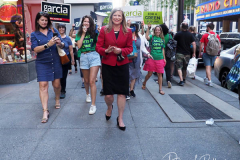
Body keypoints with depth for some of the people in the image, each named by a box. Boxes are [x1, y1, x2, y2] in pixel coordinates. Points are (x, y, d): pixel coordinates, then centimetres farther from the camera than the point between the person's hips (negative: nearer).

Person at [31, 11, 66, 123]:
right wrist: (48, 44, -24)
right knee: (43, 85, -8)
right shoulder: (34, 34, 3)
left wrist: (60, 43, -21)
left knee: (56, 84, 10)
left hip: (55, 62, 1)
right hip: (42, 63, -1)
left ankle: (57, 99, 40)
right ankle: (45, 111, -6)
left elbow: (62, 45, 3)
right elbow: (35, 49, -10)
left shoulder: (54, 30, 6)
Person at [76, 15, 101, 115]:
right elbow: (79, 45, -5)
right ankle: (88, 94, 48)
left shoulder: (95, 32, 3)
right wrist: (83, 34, -4)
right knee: (86, 80, 17)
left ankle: (93, 105, -9)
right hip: (84, 57, 3)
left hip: (94, 56, -3)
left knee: (92, 81, -13)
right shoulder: (79, 34, 10)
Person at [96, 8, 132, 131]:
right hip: (107, 65, -1)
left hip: (122, 65, 1)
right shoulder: (104, 30, 2)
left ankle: (120, 118, 19)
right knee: (108, 94, 0)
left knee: (122, 92, 2)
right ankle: (109, 108, 37)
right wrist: (106, 51, -18)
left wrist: (121, 51, -13)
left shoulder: (127, 31, 5)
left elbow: (130, 48, 6)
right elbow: (98, 47, 2)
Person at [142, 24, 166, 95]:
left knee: (160, 74, 4)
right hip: (151, 58, -2)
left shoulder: (162, 39, 9)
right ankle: (144, 83, 35)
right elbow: (147, 37, -25)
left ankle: (160, 89, 13)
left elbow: (163, 49, 14)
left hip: (160, 59, 2)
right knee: (149, 74, 6)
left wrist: (164, 58, 12)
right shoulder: (152, 37, -1)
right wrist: (148, 28, -28)